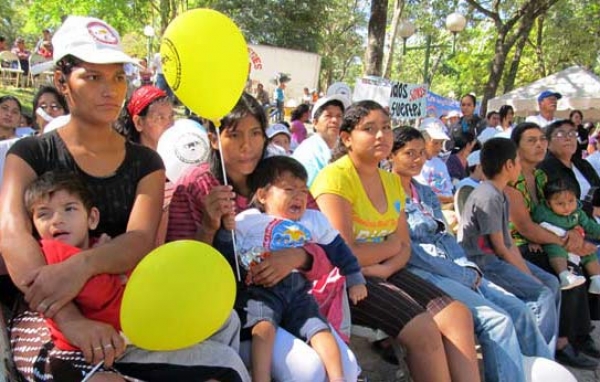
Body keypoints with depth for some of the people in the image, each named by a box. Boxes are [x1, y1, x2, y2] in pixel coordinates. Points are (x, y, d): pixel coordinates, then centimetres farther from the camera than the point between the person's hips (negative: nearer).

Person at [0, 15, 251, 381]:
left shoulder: (145, 162, 7)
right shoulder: (31, 154, 2)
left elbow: (140, 240, -10)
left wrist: (83, 265, -32)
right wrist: (71, 319, -31)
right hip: (50, 321, -4)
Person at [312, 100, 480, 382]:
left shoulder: (391, 181, 12)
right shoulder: (335, 178, -13)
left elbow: (405, 247, 8)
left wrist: (386, 268, -14)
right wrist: (390, 245, -4)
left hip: (385, 274, 8)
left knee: (458, 315, -8)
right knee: (423, 329, -22)